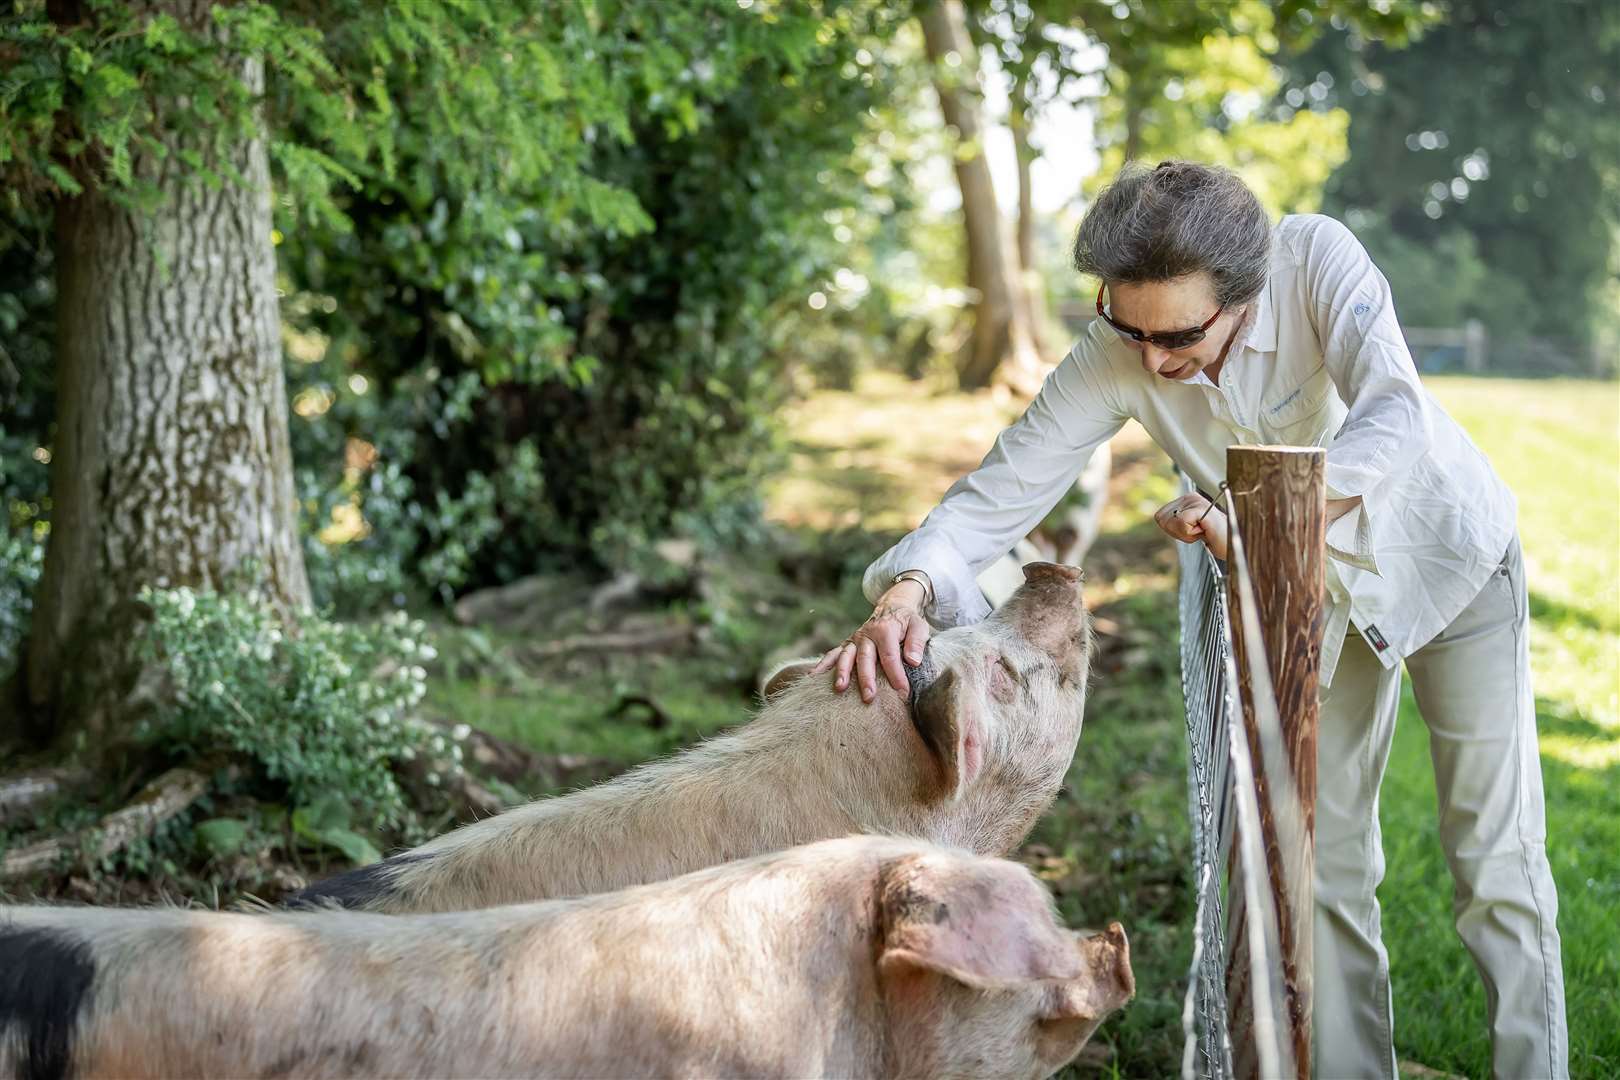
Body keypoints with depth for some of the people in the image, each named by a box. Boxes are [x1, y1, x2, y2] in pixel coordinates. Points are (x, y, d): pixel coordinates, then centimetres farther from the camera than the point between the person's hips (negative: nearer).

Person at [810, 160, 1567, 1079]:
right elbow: (1002, 487, -26)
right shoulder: (1114, 360, -24)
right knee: (1325, 858, 9)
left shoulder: (1317, 258, -32)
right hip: (1320, 587, 3)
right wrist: (906, 591, -45)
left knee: (1496, 857, -2)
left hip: (1448, 556, -3)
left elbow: (1395, 420, -42)